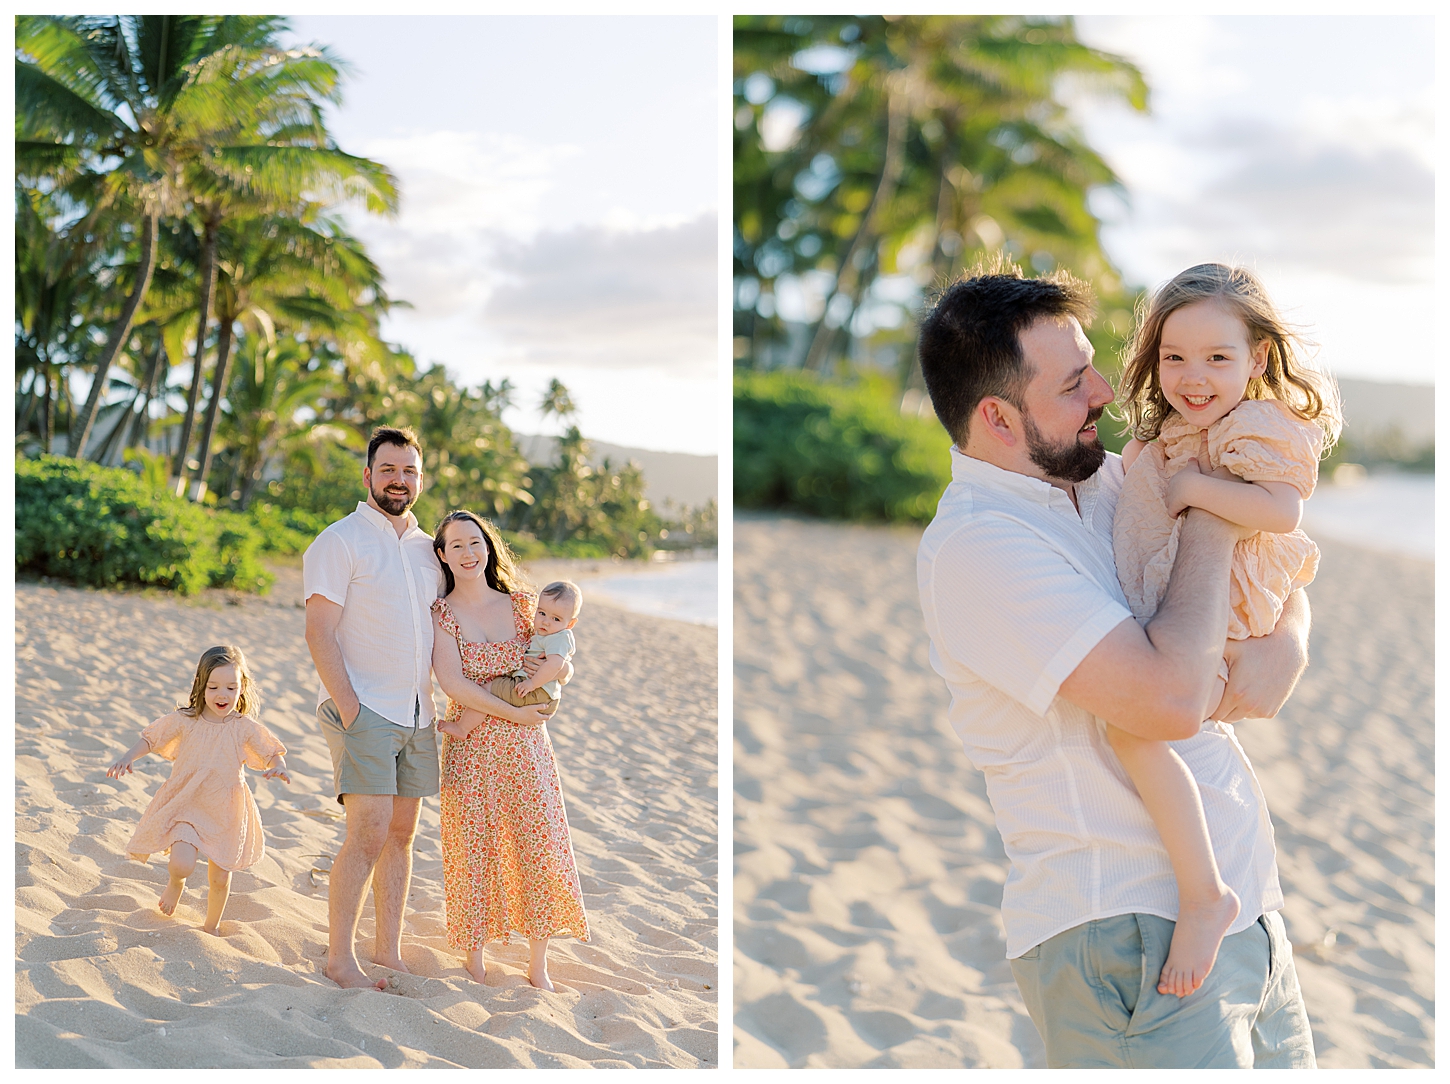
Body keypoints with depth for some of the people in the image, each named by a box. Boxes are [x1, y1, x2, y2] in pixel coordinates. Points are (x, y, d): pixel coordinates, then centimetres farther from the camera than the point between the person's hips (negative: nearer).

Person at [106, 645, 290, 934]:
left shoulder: (245, 728, -5)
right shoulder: (184, 721, -6)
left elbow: (272, 753, 1)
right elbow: (149, 739, 4)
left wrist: (278, 768, -21)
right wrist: (128, 758, -13)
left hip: (225, 813, 1)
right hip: (186, 806, -1)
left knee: (220, 878, 7)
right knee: (182, 864, -20)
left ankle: (211, 927, 34)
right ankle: (176, 884, 19)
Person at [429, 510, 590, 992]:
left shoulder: (520, 604, 8)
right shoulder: (440, 614, -1)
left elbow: (564, 668, 5)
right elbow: (452, 682, -13)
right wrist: (514, 711, -16)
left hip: (525, 744, 3)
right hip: (471, 749, -3)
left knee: (540, 846, 1)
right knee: (474, 849, 0)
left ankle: (539, 966, 13)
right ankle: (474, 963, 15)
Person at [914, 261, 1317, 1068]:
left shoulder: (1105, 478, 9)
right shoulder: (975, 543, -18)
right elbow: (1171, 699, -27)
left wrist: (1287, 647, -5)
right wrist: (1209, 530, -12)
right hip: (1129, 935, -8)